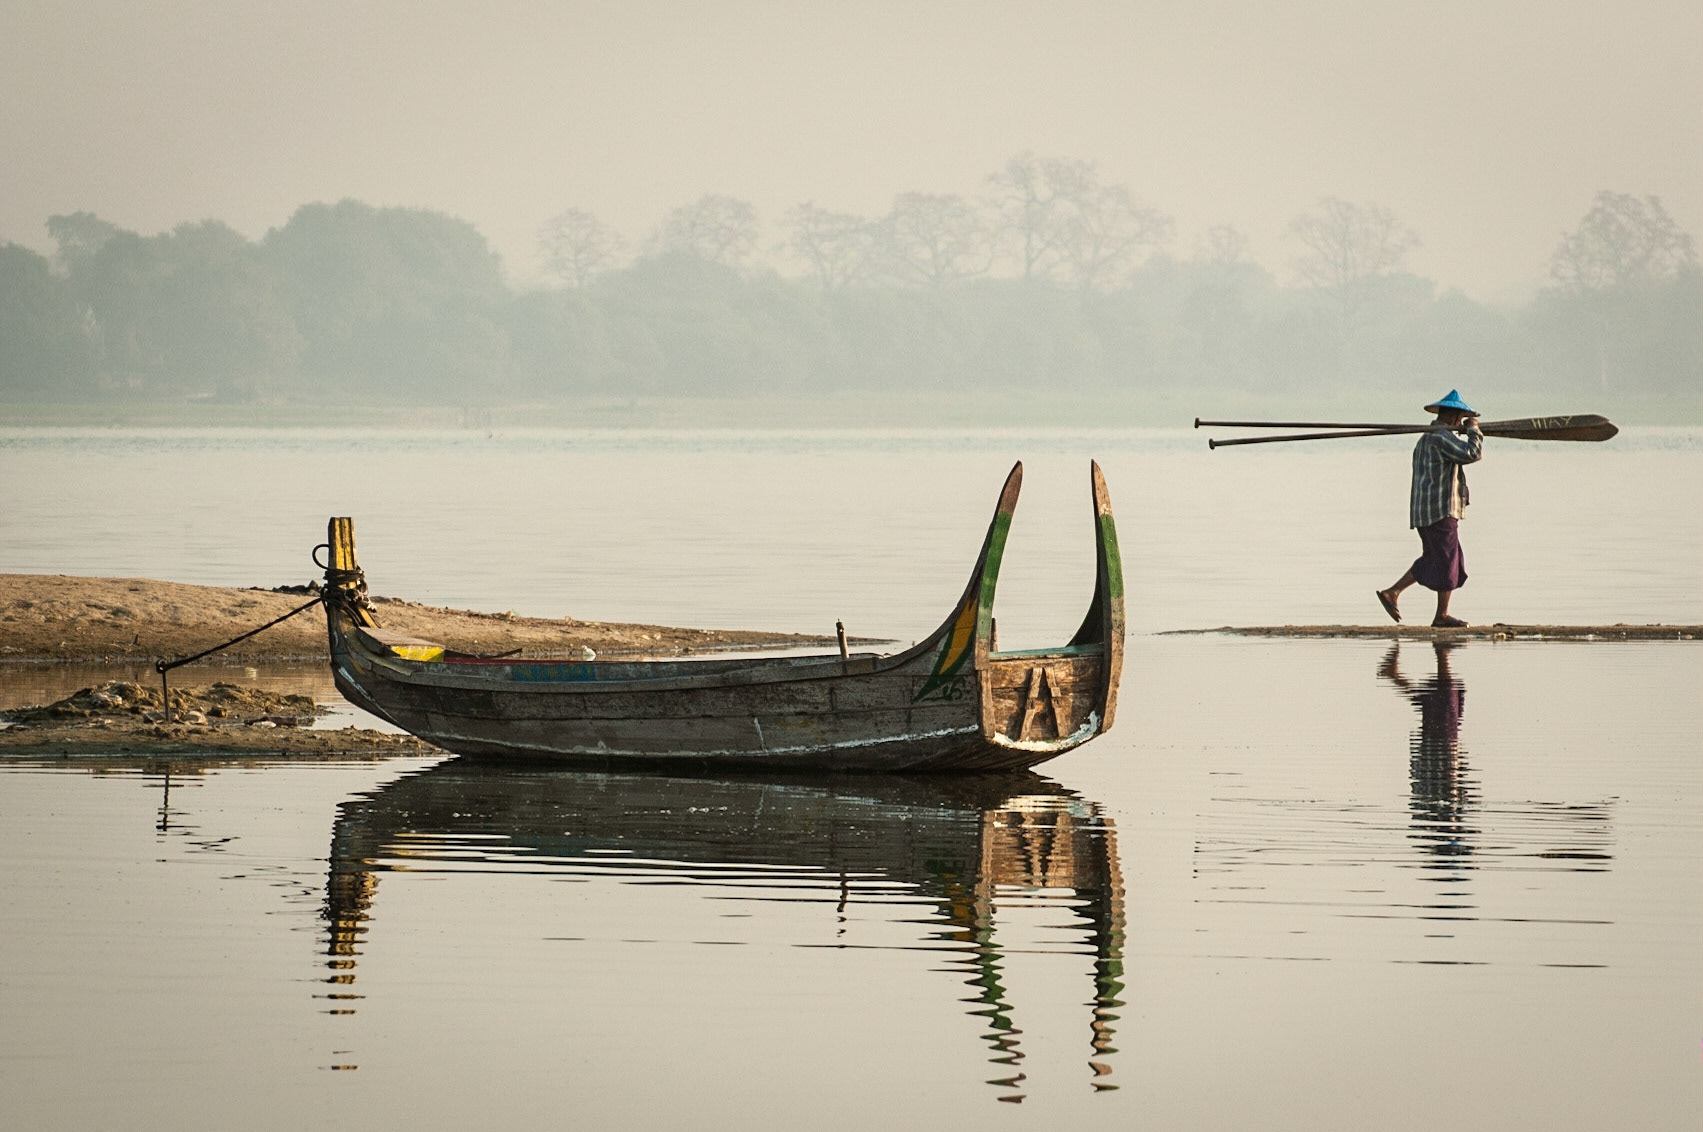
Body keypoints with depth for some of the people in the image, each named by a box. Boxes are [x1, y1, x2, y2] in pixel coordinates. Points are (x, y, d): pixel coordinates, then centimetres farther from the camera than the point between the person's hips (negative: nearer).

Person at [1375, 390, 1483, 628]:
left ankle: (1392, 592, 12)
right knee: (1447, 561, -2)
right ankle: (1442, 616, 4)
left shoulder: (1424, 440, 19)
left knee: (1432, 560, 17)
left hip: (1424, 510, 10)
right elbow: (1473, 454, -22)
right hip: (1441, 510, -10)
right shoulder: (1442, 437, -14)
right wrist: (1473, 429, -8)